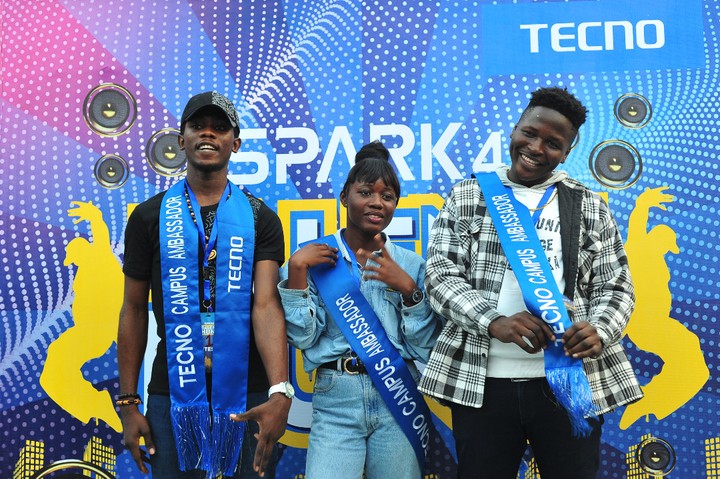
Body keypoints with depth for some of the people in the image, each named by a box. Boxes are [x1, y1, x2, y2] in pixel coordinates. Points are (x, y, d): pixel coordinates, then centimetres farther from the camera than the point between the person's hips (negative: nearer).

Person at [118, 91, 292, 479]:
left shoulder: (260, 219, 1)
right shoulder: (149, 216, 4)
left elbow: (267, 304, -11)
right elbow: (134, 310, 6)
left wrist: (280, 392, -25)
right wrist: (128, 402, 1)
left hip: (249, 396, 0)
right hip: (172, 395, 1)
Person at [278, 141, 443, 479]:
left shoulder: (410, 264, 6)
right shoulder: (316, 258, 3)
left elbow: (425, 347, 1)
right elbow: (303, 337, -3)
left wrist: (408, 287, -11)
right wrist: (296, 269, -11)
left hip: (398, 398, 1)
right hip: (336, 402, -1)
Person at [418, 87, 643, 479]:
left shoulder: (589, 207, 9)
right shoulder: (466, 197, 7)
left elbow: (615, 288, 7)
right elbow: (440, 275, -2)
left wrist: (598, 332, -15)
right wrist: (494, 321, -19)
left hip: (571, 380, 1)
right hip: (481, 381, 0)